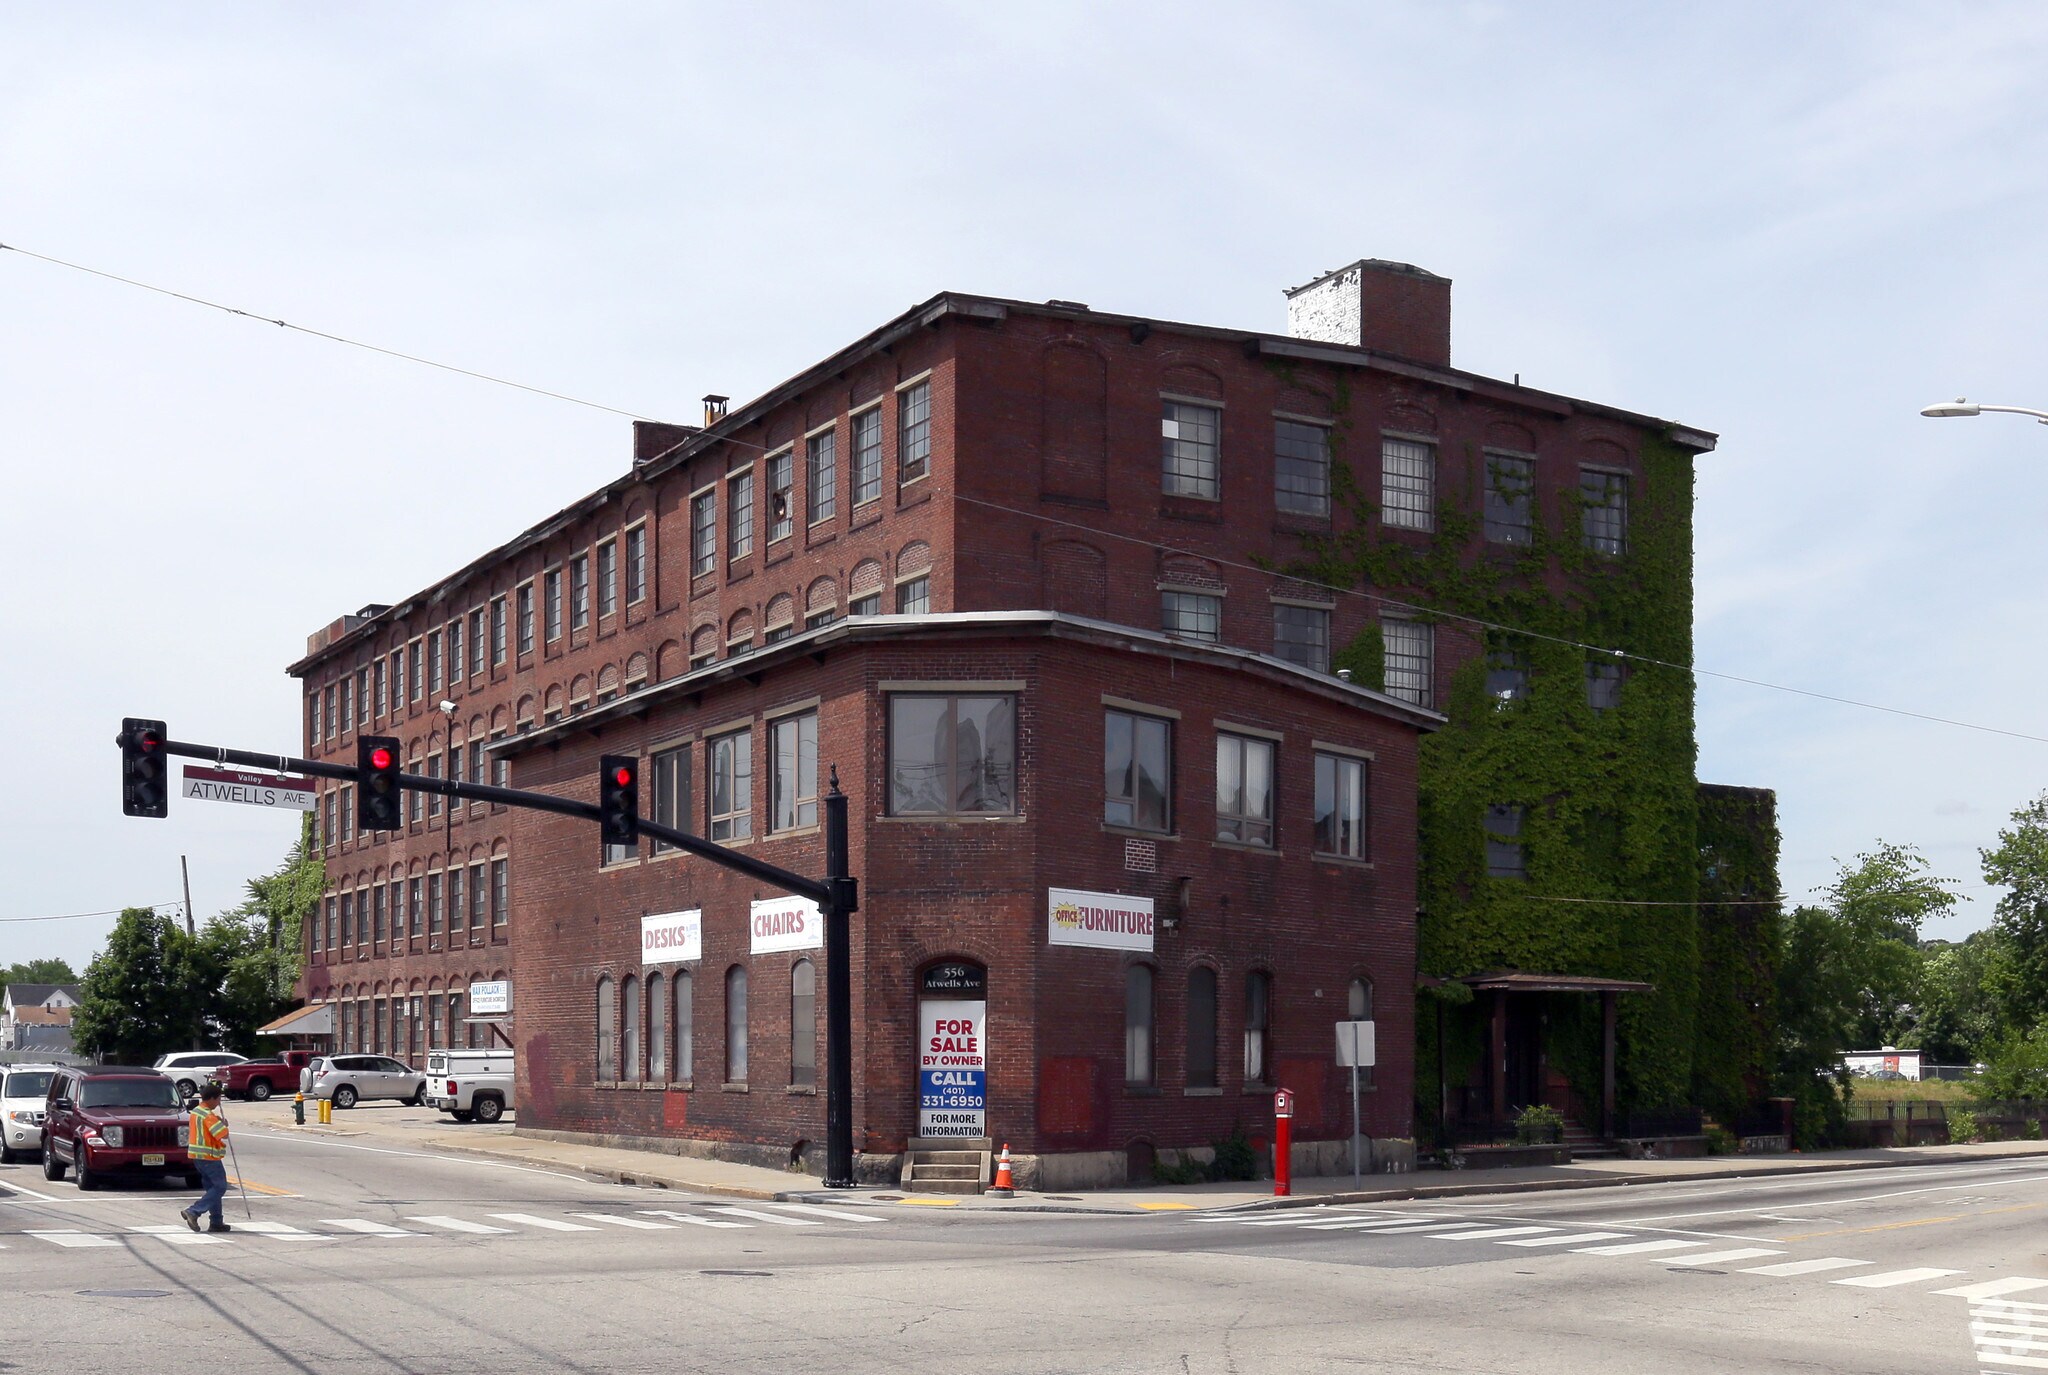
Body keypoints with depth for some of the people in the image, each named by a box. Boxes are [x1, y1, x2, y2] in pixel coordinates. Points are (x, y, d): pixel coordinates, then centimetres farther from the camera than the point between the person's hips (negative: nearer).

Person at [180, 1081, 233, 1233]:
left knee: (212, 1187, 14)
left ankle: (216, 1222, 14)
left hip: (197, 1156, 10)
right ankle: (193, 1212, -15)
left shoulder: (195, 1112, 11)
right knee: (220, 1187, -4)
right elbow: (224, 1134, -26)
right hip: (209, 1156, -10)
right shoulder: (209, 1116, -18)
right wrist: (224, 1124, -3)